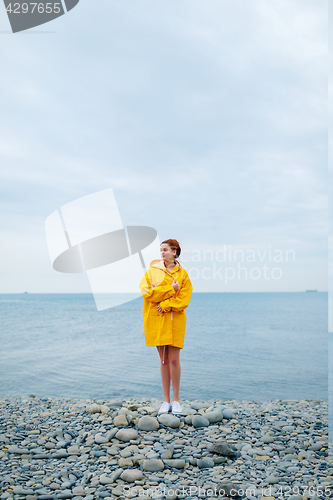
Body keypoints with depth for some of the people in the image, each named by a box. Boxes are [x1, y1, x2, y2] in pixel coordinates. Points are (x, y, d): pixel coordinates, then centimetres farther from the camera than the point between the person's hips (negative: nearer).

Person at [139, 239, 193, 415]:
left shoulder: (182, 274, 4)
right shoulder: (153, 270, 6)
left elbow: (183, 300, -3)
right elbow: (146, 291, -8)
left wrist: (165, 305, -14)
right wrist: (170, 289, -10)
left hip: (175, 320, -1)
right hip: (156, 319, 1)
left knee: (174, 360, -2)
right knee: (164, 360, 7)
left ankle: (176, 400, 11)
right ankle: (166, 401, 15)